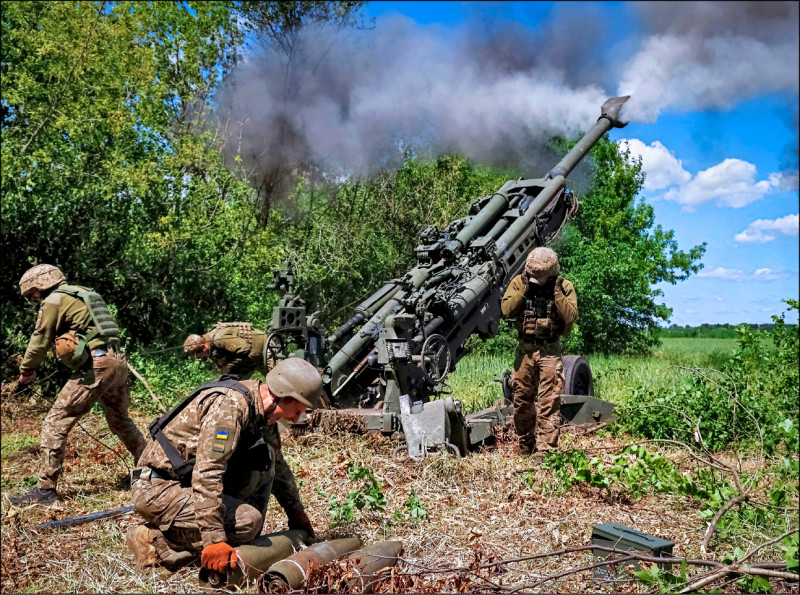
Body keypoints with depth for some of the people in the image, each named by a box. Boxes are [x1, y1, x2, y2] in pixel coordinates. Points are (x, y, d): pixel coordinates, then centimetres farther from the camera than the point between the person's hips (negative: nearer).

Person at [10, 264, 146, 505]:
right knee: (120, 421, 25)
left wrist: (26, 370, 19)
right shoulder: (85, 294, 23)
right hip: (118, 362, 9)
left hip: (95, 366, -8)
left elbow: (40, 341, 3)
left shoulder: (54, 300, -1)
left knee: (55, 423, -2)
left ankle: (45, 488, -3)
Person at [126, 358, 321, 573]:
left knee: (265, 457, -1)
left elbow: (277, 465, 22)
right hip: (157, 490, -9)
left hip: (184, 483, 9)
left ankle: (246, 544, 3)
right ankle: (156, 542, -12)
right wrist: (214, 539, -32)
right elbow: (207, 472, -32)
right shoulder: (230, 405, -25)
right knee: (248, 521, -23)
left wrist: (296, 511, 23)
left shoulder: (263, 411, 5)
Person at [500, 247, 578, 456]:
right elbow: (506, 310, -10)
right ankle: (526, 445, 26)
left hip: (550, 350, -2)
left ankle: (546, 449, -3)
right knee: (522, 399, 10)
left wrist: (557, 292, -18)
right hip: (525, 350, 3)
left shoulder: (564, 286, -3)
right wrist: (524, 288, -15)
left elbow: (571, 316, -14)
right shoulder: (519, 282, 1)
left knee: (549, 401, -6)